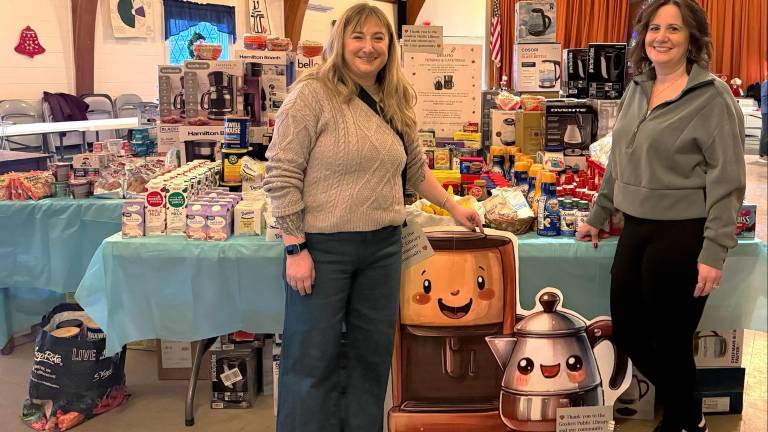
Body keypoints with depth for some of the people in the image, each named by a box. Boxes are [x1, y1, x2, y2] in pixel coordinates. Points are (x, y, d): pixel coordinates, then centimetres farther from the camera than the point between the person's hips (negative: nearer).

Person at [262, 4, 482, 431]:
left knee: (373, 355, 14)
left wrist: (455, 208, 23)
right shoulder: (313, 94, -10)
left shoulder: (396, 104, 10)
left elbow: (415, 169, 23)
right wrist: (295, 248, -16)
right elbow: (281, 176, -13)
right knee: (313, 360, 3)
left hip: (384, 247, 6)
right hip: (323, 247, -6)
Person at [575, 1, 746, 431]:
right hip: (636, 231, 7)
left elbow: (727, 180, -14)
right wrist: (597, 217, 21)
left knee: (670, 341, 5)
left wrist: (714, 252, -18)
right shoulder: (637, 89, 10)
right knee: (627, 332, 16)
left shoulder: (712, 96, -11)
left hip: (682, 237, -7)